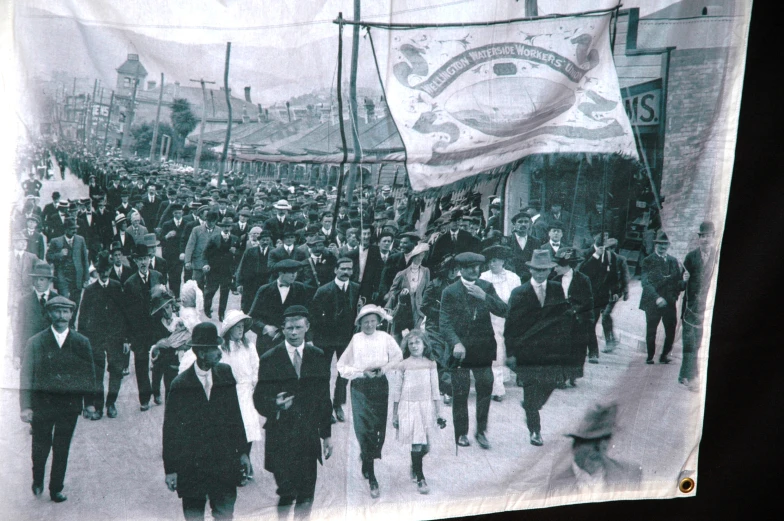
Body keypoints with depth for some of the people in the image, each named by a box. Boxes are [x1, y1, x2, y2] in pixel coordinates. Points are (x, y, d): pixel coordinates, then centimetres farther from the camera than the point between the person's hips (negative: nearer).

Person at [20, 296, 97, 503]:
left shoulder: (82, 343, 2)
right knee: (40, 447, 9)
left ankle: (56, 489, 22)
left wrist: (89, 402, 5)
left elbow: (89, 373, 7)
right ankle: (37, 481, 36)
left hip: (70, 404, 1)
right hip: (42, 404, -1)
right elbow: (27, 375, -4)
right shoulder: (36, 342, -3)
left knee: (62, 449, 7)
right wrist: (25, 406, -10)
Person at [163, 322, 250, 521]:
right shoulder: (180, 385, -10)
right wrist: (170, 469, -3)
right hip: (191, 465, -2)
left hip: (224, 461, 3)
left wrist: (242, 451, 9)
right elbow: (170, 428, -5)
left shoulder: (225, 374, -1)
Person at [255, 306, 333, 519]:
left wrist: (327, 434, 9)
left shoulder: (317, 357, 7)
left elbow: (324, 398, 10)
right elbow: (259, 399, -2)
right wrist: (275, 404, -24)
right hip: (280, 436, -3)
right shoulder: (269, 359, -1)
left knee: (307, 495, 6)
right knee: (287, 494, -5)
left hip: (309, 436, 3)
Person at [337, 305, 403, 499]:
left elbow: (398, 356, 13)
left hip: (380, 385, 2)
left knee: (379, 427, 8)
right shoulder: (355, 339, -5)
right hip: (360, 386, -2)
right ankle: (371, 478, -1)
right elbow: (342, 366, -2)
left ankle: (366, 458, 38)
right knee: (365, 429, -6)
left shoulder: (385, 338, 0)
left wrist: (385, 368, -4)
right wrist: (362, 373, -12)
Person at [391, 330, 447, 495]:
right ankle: (420, 478, 8)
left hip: (426, 407, 2)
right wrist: (395, 415, 5)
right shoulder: (403, 365, -2)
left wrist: (439, 414, 4)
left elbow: (435, 390, 5)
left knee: (426, 446, 5)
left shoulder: (430, 365, 2)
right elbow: (396, 391, 3)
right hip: (408, 407, -2)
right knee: (417, 444, -7)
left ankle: (415, 465, 36)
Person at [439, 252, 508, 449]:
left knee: (485, 389, 2)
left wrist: (484, 296, -19)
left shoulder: (486, 287, 5)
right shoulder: (450, 291, -3)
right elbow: (445, 323, -9)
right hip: (460, 349, -2)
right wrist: (455, 343, -26)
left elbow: (503, 311, -5)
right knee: (460, 393, 4)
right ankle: (461, 433, 18)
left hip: (483, 349, 2)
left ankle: (481, 431, 18)